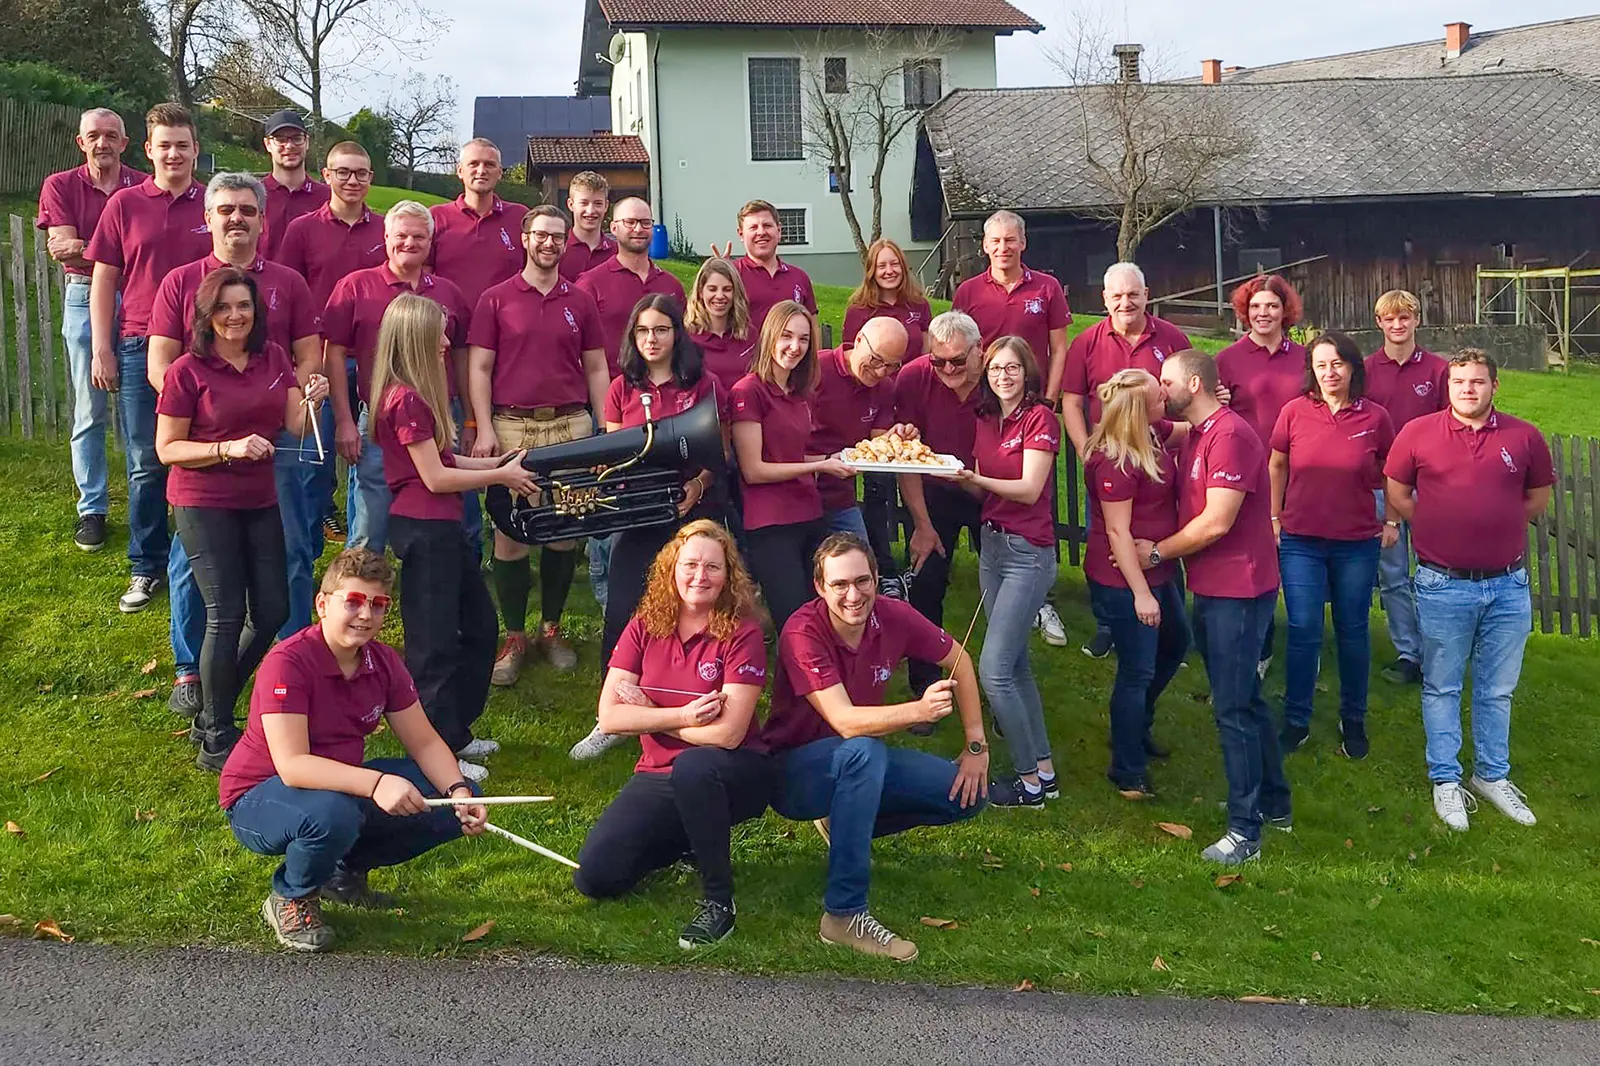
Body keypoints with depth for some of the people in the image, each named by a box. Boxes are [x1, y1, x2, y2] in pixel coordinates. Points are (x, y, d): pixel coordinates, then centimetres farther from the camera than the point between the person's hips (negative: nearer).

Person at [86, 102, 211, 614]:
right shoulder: (125, 204, 5)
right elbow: (103, 280, 7)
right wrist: (102, 351, 1)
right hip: (139, 348, 1)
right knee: (146, 465, 6)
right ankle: (147, 568, 17)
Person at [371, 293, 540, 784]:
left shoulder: (419, 394, 15)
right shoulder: (407, 400, -17)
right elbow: (435, 477, -17)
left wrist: (494, 464, 9)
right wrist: (500, 476, -9)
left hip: (442, 527, 11)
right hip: (422, 528, -11)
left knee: (478, 625, 18)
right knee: (435, 641, -2)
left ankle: (457, 732, 28)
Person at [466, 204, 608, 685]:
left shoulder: (580, 302, 12)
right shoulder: (496, 299, 5)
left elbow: (596, 368, 13)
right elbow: (478, 368, 2)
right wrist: (484, 428, -8)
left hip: (571, 425, 2)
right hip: (511, 426, -2)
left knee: (565, 529, 5)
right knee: (510, 532, -2)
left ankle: (552, 628, 19)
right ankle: (514, 637, 8)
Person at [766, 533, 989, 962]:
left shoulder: (893, 616, -13)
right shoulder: (803, 632, -27)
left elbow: (958, 660, 4)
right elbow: (845, 721, -35)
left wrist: (976, 745, -1)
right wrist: (919, 709, -51)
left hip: (858, 765, 6)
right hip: (795, 770, -6)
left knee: (971, 794, -7)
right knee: (862, 752, -38)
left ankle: (847, 825, 11)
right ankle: (844, 914, -31)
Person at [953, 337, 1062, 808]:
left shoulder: (1041, 418, -9)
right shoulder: (984, 421, 11)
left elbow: (1029, 489, -17)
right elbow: (982, 488, 10)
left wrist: (977, 478, -29)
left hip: (1029, 552, -8)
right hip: (991, 544, 8)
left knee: (993, 669, -11)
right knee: (1016, 664, 12)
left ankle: (1030, 782, 1)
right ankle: (1044, 768, 22)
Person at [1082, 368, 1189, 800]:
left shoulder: (1151, 433, 0)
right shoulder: (1115, 461, -27)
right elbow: (1117, 531, -25)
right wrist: (1140, 593, -22)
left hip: (1158, 567, 10)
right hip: (1124, 579, -10)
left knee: (1174, 643, 26)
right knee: (1137, 671, 2)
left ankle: (1136, 726, 46)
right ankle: (1128, 772, 19)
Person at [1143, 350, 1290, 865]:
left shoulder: (1230, 435, -18)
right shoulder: (1196, 435, 13)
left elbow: (1217, 521, -22)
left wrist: (1158, 551, -12)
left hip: (1238, 592, -10)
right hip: (1213, 588, 10)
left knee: (1233, 707, -5)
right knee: (1244, 698, 18)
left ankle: (1245, 830, 4)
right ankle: (1275, 803, 32)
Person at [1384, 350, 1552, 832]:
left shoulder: (1524, 437, 1)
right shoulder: (1417, 433, -3)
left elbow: (1538, 498, 13)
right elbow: (1397, 494, 5)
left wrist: (1496, 525, 6)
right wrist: (1441, 527, 0)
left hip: (1507, 584, 2)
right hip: (1443, 584, -2)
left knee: (1497, 689, 13)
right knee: (1442, 687, 9)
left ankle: (1493, 775, 29)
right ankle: (1446, 780, 21)